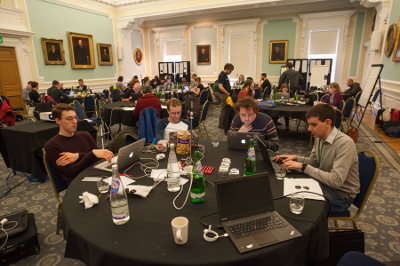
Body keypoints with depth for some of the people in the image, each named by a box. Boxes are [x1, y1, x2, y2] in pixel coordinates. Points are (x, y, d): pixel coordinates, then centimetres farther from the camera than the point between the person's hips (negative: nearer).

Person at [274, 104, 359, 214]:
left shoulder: (345, 143, -27)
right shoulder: (319, 138, -2)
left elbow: (336, 181, -32)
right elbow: (313, 162, 13)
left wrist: (303, 167, -30)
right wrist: (295, 158, -7)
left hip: (341, 195, -7)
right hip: (326, 183, 7)